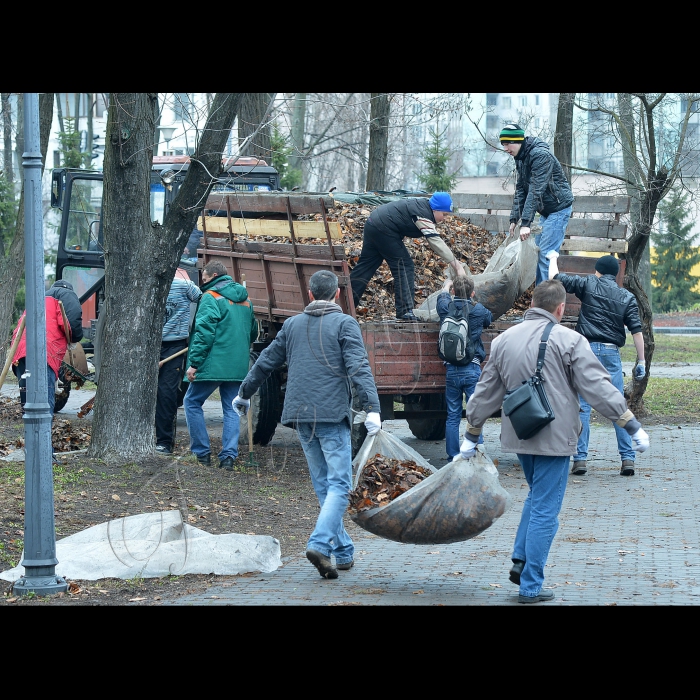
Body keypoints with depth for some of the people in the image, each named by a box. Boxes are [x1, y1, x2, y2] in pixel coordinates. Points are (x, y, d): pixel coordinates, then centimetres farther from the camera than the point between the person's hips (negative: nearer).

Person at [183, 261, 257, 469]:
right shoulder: (245, 299, 15)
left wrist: (194, 363, -14)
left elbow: (204, 333, -16)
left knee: (192, 402, 7)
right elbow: (253, 332, 24)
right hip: (239, 366, 6)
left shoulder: (211, 297, -8)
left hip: (213, 365, -6)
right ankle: (229, 455, 2)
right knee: (231, 409, 10)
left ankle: (202, 452, 5)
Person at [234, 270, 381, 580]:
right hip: (332, 414, -5)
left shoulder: (292, 325, 13)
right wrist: (371, 409, -22)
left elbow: (265, 362, 22)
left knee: (323, 484, 13)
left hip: (300, 415, 5)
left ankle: (343, 551, 13)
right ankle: (319, 544, -25)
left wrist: (244, 393, 36)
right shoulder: (344, 324, -2)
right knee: (339, 484, -6)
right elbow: (359, 368, -15)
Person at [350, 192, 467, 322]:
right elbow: (437, 243, -26)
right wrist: (457, 266, -27)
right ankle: (406, 311, -12)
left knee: (365, 266, 11)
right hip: (383, 229, -10)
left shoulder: (422, 204, 10)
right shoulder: (423, 214, -20)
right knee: (404, 265, -8)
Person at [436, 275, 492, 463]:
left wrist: (447, 285, 49)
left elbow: (442, 297, 27)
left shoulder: (446, 308, 2)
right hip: (472, 369, -3)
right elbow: (489, 319, 20)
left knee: (452, 417, 7)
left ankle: (453, 457, 8)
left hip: (451, 370, 3)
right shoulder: (478, 310, -4)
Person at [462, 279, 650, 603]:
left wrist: (471, 435, 23)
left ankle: (520, 561, 16)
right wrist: (633, 427, -7)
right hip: (554, 437, -6)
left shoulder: (503, 340, 7)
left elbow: (485, 393, 13)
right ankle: (531, 586, 2)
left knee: (536, 496, 25)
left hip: (518, 436, 6)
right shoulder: (569, 340, -11)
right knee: (545, 509, 0)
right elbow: (598, 388, -12)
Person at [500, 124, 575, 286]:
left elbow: (536, 190, -30)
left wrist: (526, 222, -34)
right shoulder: (520, 158, 6)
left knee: (546, 255, -15)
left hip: (559, 208, -10)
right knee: (537, 253, 11)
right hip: (545, 210, 10)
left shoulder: (540, 155, -24)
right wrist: (514, 219, 4)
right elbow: (520, 190, 11)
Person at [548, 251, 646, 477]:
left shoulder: (588, 285, 2)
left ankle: (580, 458, -3)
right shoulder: (627, 297, 7)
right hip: (612, 353, 2)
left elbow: (555, 278, 3)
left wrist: (553, 257, 22)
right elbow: (636, 331, 2)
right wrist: (641, 361, 7)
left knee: (582, 406, 1)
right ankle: (628, 458, 1)